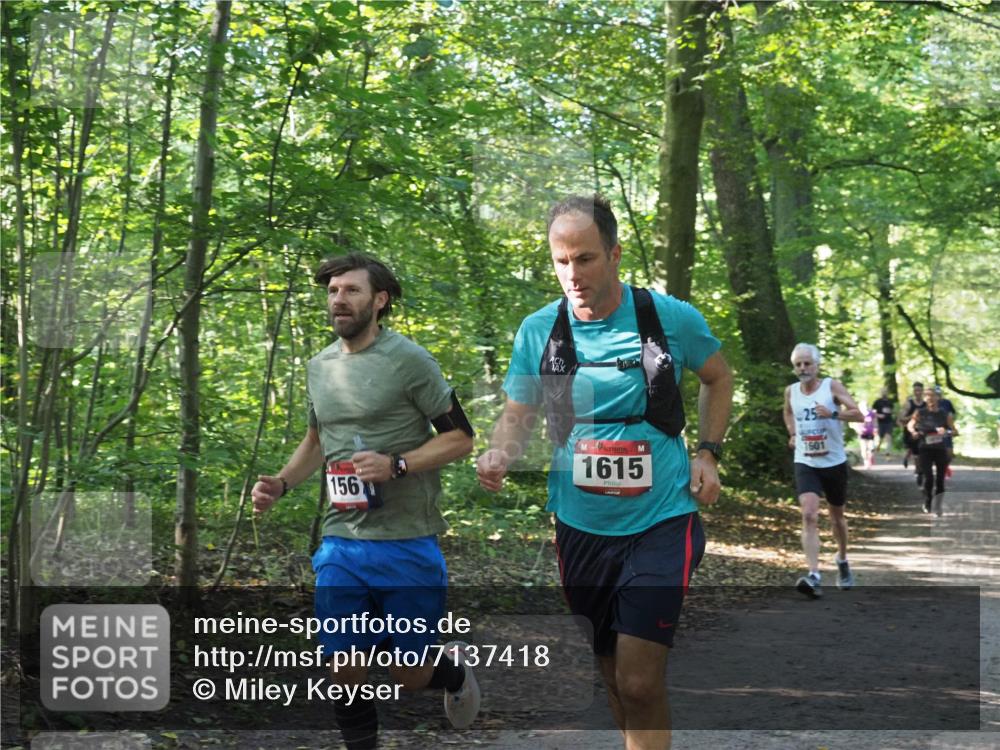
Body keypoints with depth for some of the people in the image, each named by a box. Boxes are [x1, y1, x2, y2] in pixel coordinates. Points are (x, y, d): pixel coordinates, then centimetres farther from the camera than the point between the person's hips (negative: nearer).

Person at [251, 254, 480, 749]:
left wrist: (395, 464, -20)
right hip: (341, 545, 5)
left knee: (409, 675, 4)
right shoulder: (319, 367, 10)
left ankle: (455, 668, 38)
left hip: (406, 544, -5)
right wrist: (281, 483, 7)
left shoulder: (408, 360, -8)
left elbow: (460, 438, -6)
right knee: (344, 670, 3)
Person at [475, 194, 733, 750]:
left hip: (660, 521, -3)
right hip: (580, 523, 3)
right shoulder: (538, 330, -3)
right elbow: (517, 414, 2)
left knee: (639, 681, -11)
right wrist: (500, 454, -20)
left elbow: (718, 378, 11)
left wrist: (708, 453, 0)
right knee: (611, 672, 15)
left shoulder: (671, 318, -7)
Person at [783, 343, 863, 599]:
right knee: (809, 516, -20)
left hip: (834, 463, -1)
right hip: (805, 463, 1)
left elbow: (858, 414, -15)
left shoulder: (832, 386, -8)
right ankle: (814, 576, -30)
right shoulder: (791, 391, 3)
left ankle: (842, 560, 45)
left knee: (837, 517, 18)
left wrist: (832, 413, -29)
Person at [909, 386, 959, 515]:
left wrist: (947, 432, -21)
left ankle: (938, 507, 16)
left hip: (941, 449, 1)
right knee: (928, 478, -13)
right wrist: (913, 431, -10)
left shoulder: (946, 414, -1)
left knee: (940, 479, 3)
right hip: (925, 449, -1)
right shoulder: (920, 413, -1)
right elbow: (910, 425, 12)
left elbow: (954, 431, 1)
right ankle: (927, 503, 10)